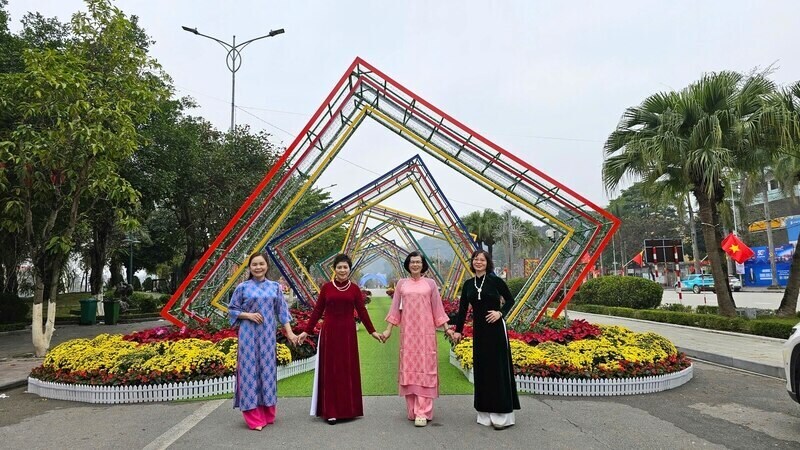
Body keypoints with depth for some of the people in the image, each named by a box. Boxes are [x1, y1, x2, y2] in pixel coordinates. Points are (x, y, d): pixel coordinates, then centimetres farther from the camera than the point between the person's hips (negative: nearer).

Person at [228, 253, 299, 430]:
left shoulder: (275, 287, 6)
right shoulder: (243, 287, 1)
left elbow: (282, 311, 8)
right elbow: (232, 309, 5)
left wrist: (289, 332, 1)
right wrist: (248, 315, -11)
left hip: (268, 335, 2)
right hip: (249, 335, -2)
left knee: (267, 369, 6)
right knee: (250, 370, -2)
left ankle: (268, 414, 18)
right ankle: (254, 418, 5)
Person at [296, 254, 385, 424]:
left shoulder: (354, 288, 2)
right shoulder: (326, 287, 0)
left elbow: (362, 311, 7)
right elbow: (317, 311, 4)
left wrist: (373, 331, 8)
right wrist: (306, 331, 3)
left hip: (348, 333, 1)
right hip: (329, 333, -1)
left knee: (348, 370, 7)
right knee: (330, 371, 4)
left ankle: (348, 409, 20)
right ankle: (331, 411, 11)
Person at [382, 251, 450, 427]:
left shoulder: (430, 283, 6)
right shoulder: (402, 283, 8)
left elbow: (438, 309, 8)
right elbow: (395, 307, 10)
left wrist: (447, 329, 4)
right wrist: (389, 329, 5)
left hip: (426, 331, -1)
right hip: (407, 331, 1)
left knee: (425, 367, -4)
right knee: (409, 367, 3)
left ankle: (422, 412, -3)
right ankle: (412, 410, 13)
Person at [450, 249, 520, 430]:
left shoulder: (495, 280, -5)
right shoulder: (468, 284, 7)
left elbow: (510, 300, 1)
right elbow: (463, 309, 9)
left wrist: (500, 313, -15)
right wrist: (458, 330, 6)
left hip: (496, 329, -5)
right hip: (479, 330, 5)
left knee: (498, 368, -2)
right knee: (481, 369, 8)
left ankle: (503, 414, 6)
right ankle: (486, 413, 19)